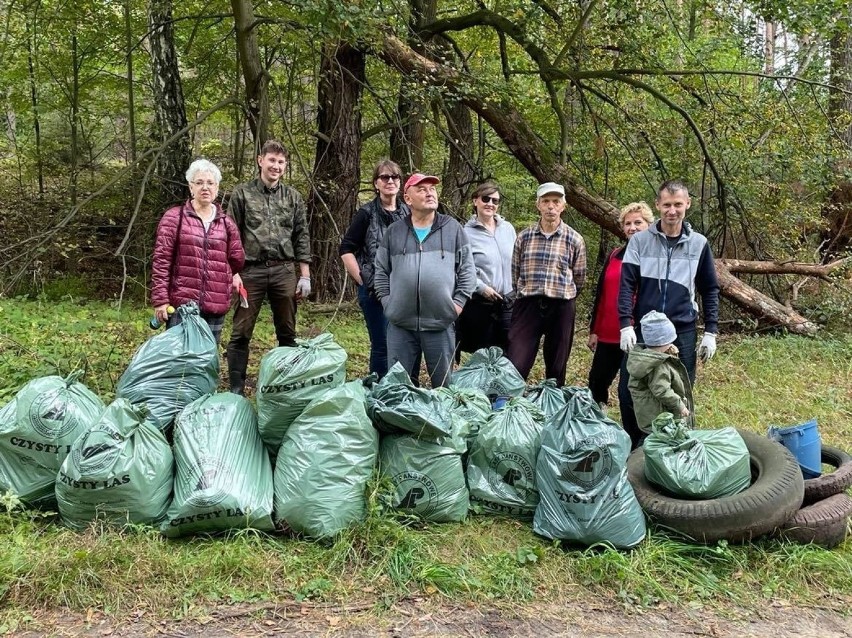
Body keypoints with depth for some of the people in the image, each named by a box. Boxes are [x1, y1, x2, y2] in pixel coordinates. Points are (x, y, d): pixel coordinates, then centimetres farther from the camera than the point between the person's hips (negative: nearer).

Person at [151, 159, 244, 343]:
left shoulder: (226, 223, 12)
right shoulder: (174, 217, 2)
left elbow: (237, 260, 18)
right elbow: (161, 260, -3)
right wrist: (160, 299, -8)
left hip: (216, 307, 3)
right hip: (182, 304, -3)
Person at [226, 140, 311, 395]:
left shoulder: (293, 196, 11)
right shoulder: (242, 193, 4)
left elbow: (302, 237, 10)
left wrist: (305, 276, 4)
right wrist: (233, 273, -6)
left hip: (284, 271, 2)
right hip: (251, 270, -2)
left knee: (287, 333, 7)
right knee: (241, 333, 1)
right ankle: (236, 389, 9)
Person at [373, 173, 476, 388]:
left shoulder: (452, 228, 6)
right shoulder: (394, 231, 8)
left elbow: (467, 268, 5)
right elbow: (381, 270, 13)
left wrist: (459, 301, -3)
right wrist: (386, 301, 3)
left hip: (441, 322, -1)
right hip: (400, 323, 1)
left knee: (444, 383, 9)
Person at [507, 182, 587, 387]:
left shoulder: (574, 239, 2)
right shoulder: (524, 237, 6)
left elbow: (579, 278, 10)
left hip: (561, 308, 0)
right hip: (527, 305, 0)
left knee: (556, 369, 10)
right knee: (515, 365, -7)